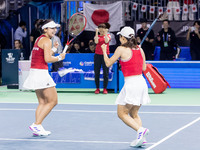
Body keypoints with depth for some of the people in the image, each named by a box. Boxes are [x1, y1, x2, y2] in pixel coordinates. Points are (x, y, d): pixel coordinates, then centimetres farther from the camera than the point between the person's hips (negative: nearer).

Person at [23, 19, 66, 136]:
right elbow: (48, 59, -19)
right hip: (41, 73, -10)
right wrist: (59, 57, -5)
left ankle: (37, 128, 8)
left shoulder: (39, 39, 18)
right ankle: (36, 125, -8)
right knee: (53, 101, -4)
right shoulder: (47, 40, -11)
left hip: (34, 73, 10)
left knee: (43, 102, 13)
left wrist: (53, 49, 22)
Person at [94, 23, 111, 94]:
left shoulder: (108, 35, 7)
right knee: (97, 73, 0)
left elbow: (106, 41, -14)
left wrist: (105, 33, -15)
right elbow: (96, 42, -11)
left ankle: (105, 88, 4)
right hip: (97, 55, 2)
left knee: (106, 73, -3)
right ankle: (97, 88, 7)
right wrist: (97, 33, -13)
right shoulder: (97, 36, 10)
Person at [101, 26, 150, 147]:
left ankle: (140, 130, -16)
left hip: (131, 83, -7)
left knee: (122, 113, 4)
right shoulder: (140, 49, 9)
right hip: (142, 82, 7)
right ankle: (141, 138, 5)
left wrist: (104, 51, 18)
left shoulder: (122, 49, -7)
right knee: (134, 114, 18)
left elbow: (108, 63, 2)